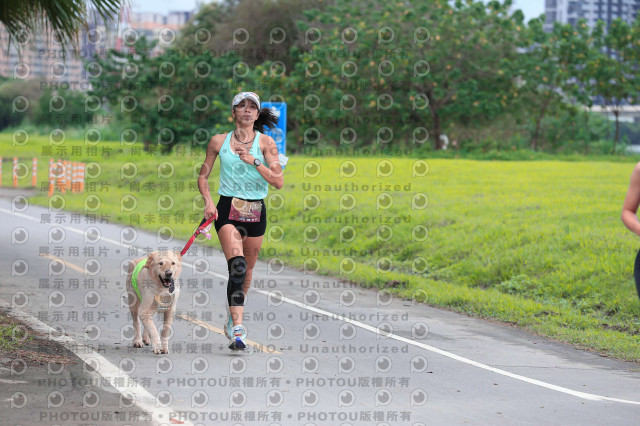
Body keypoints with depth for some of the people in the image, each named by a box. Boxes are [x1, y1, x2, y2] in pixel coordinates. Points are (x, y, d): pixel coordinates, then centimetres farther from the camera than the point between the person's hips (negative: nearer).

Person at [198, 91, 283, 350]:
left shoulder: (265, 143, 3)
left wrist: (254, 161, -16)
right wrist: (208, 201, -4)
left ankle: (232, 317, 36)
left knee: (247, 270, 11)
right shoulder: (219, 142, 5)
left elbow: (278, 181, -5)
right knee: (237, 266, -21)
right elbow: (203, 176, 14)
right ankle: (237, 328, -30)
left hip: (256, 212, 2)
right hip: (228, 210, -2)